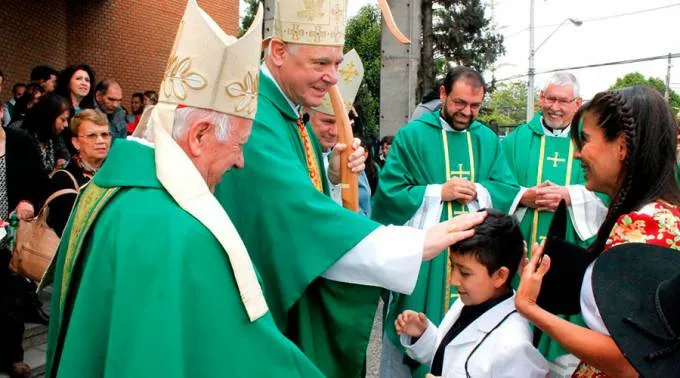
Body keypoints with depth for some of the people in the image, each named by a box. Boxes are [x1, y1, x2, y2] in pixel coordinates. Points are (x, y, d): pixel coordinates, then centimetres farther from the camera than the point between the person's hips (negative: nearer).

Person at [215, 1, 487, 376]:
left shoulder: (291, 112, 6)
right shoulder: (254, 119, -25)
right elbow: (301, 213, -33)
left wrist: (336, 173, -8)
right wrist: (417, 243, -34)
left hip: (297, 290, 9)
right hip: (264, 301, -9)